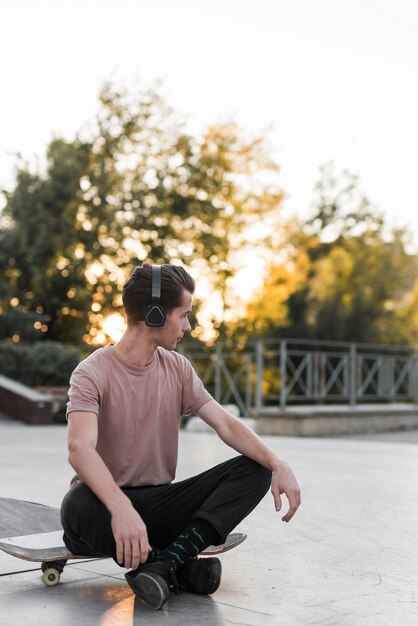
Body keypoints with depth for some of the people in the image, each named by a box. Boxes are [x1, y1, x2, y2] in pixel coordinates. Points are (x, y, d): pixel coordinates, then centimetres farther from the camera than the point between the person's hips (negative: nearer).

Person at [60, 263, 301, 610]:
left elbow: (225, 423, -3)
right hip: (106, 502, -5)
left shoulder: (177, 368, 5)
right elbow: (80, 448, -31)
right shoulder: (94, 372, -14)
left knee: (255, 469, -13)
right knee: (80, 506, -40)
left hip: (159, 503, 5)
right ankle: (182, 567, -20)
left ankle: (166, 562, -27)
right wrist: (121, 509, -48)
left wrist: (278, 464, -21)